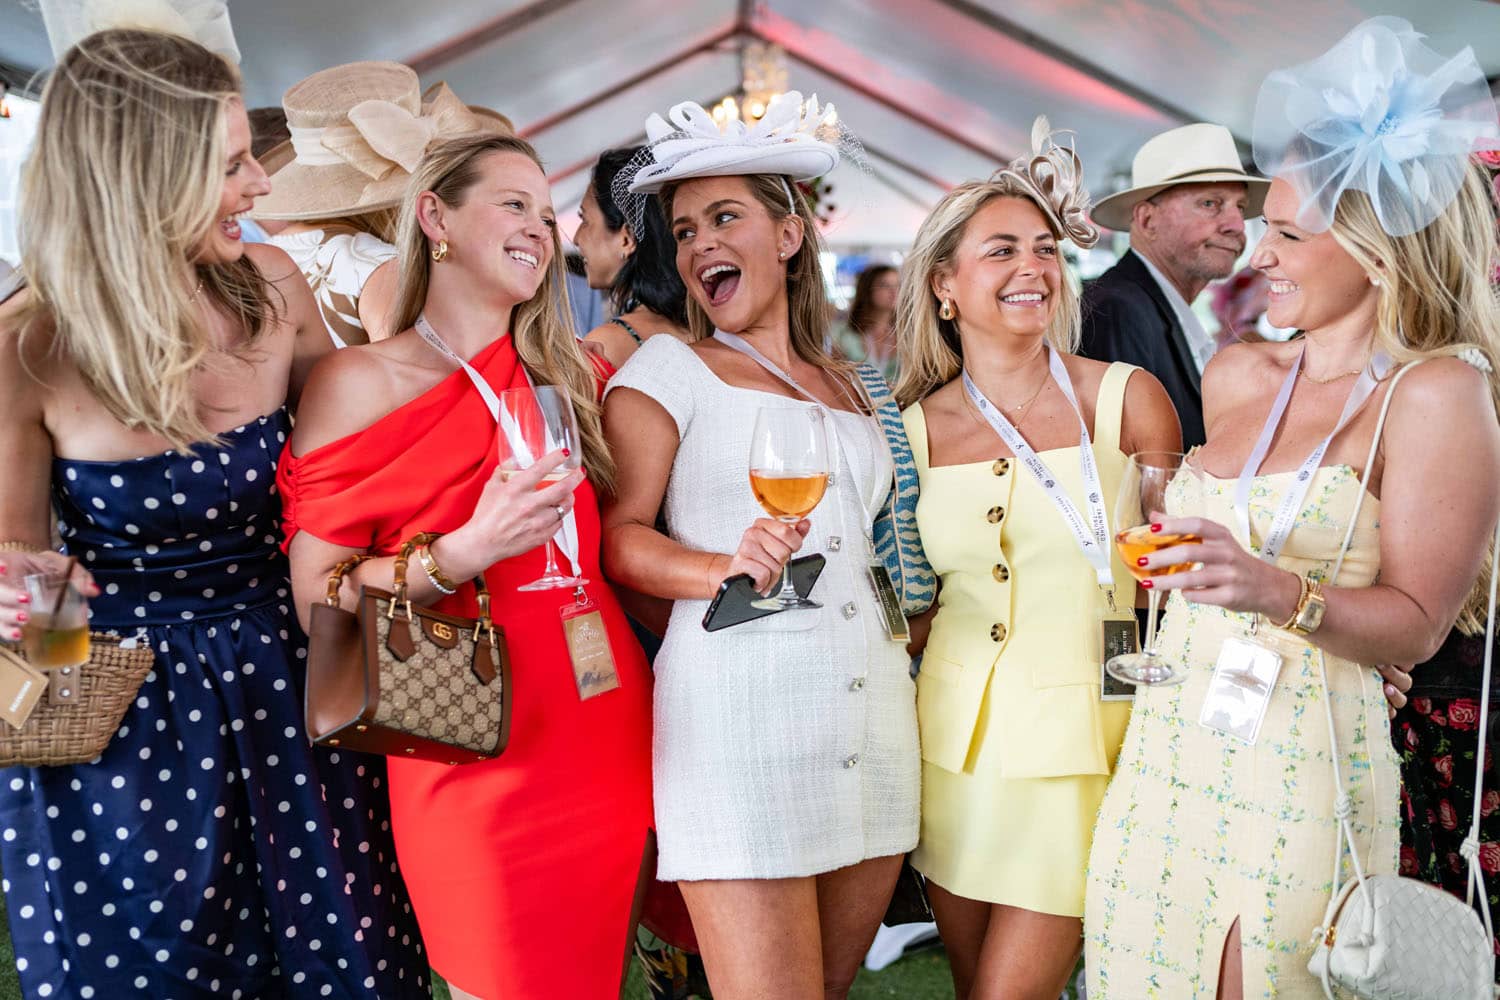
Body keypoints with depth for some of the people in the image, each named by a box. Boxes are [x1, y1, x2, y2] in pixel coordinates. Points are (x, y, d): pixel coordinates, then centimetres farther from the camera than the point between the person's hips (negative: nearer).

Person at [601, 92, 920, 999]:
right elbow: (619, 534, -7)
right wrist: (722, 569, -22)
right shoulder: (669, 367, 3)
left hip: (876, 716, 6)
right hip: (739, 709, -5)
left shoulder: (845, 383, 19)